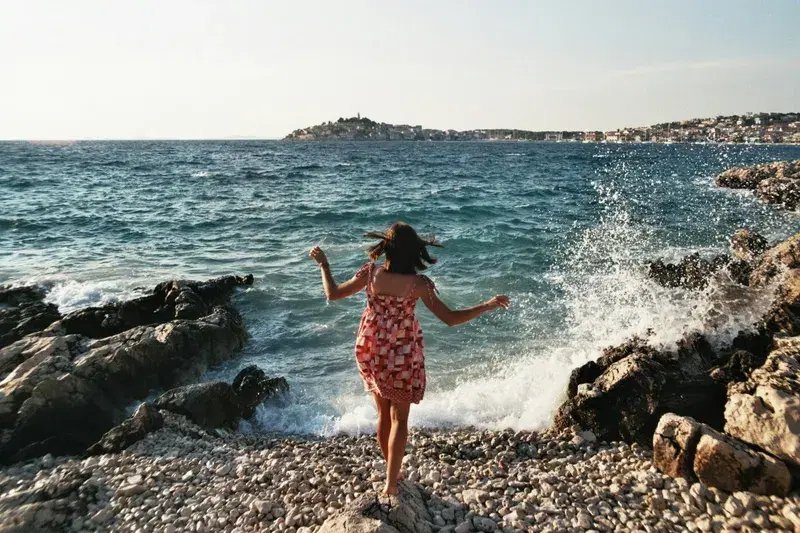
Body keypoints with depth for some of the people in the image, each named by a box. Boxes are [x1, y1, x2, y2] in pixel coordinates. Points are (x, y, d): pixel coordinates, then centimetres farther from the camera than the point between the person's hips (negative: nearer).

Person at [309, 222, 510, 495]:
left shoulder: (370, 273, -13)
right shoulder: (418, 284, -19)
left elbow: (333, 294, -2)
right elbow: (451, 318, -16)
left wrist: (323, 263, 12)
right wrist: (488, 305, -9)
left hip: (370, 351, 4)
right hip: (402, 356, -3)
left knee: (383, 414, 20)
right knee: (399, 419, 12)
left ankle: (392, 471, 38)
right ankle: (391, 482, 13)